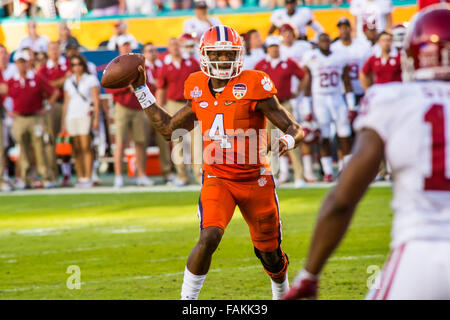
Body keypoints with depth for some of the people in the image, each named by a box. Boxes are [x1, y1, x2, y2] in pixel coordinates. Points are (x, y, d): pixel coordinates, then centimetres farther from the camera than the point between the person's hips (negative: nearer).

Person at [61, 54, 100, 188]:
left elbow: (96, 100, 0)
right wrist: (63, 121, 13)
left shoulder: (91, 79, 5)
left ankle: (88, 178, -12)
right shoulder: (69, 82, 17)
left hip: (86, 116, -4)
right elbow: (66, 102, 18)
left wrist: (96, 118, -9)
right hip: (71, 116, 4)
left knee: (85, 147, -12)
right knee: (76, 149, 0)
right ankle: (80, 178, 2)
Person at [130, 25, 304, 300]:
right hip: (217, 179, 1)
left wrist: (288, 140, -35)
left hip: (255, 179, -1)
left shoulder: (253, 87, -12)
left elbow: (295, 129, -10)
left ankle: (282, 294, 42)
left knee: (269, 252, 12)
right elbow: (169, 128, 14)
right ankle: (187, 298, -13)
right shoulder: (199, 91, 1)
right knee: (210, 237, -24)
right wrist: (141, 90, 11)